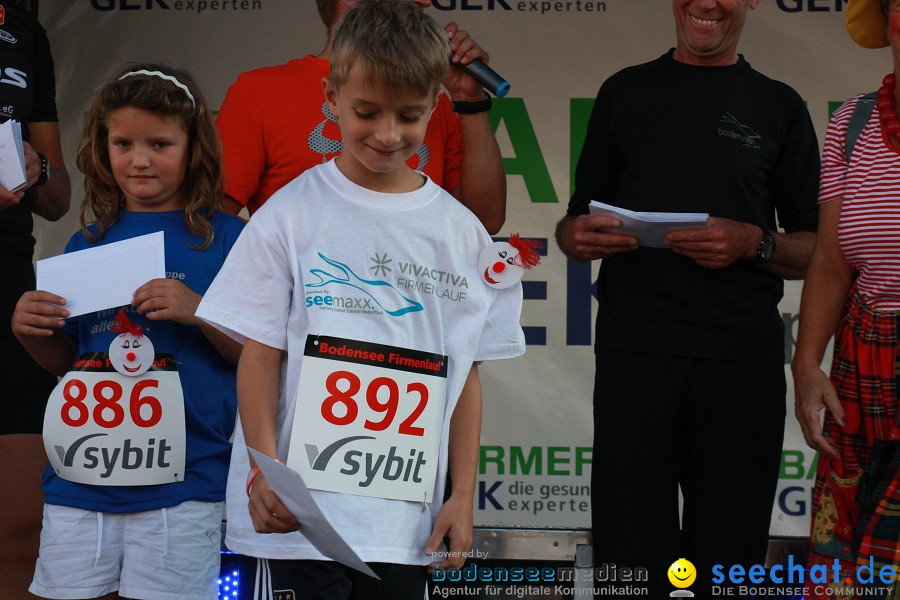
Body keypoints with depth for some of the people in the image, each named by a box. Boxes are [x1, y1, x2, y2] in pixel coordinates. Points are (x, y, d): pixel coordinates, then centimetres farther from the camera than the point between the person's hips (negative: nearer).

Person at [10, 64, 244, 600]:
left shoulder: (223, 239, -1)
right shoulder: (88, 244, 11)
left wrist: (198, 312, -18)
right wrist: (30, 332, 1)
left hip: (181, 489, -4)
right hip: (79, 482, 4)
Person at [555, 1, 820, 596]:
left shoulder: (779, 106, 12)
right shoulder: (625, 91, 15)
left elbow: (818, 251, 9)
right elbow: (574, 226, 17)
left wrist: (754, 244, -10)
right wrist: (579, 235, -6)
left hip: (742, 359, 0)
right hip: (634, 346, 0)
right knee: (631, 552, -2)